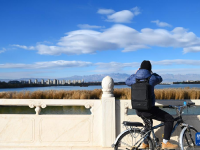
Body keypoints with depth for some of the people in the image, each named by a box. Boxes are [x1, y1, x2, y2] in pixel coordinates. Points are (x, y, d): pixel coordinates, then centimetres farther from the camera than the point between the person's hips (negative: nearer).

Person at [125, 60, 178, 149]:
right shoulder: (151, 78, -13)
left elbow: (127, 82, 23)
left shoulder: (135, 78, 0)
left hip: (138, 110, 7)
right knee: (170, 119, 4)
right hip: (148, 109, -7)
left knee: (148, 123, 33)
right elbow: (160, 79, 10)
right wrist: (152, 73, 22)